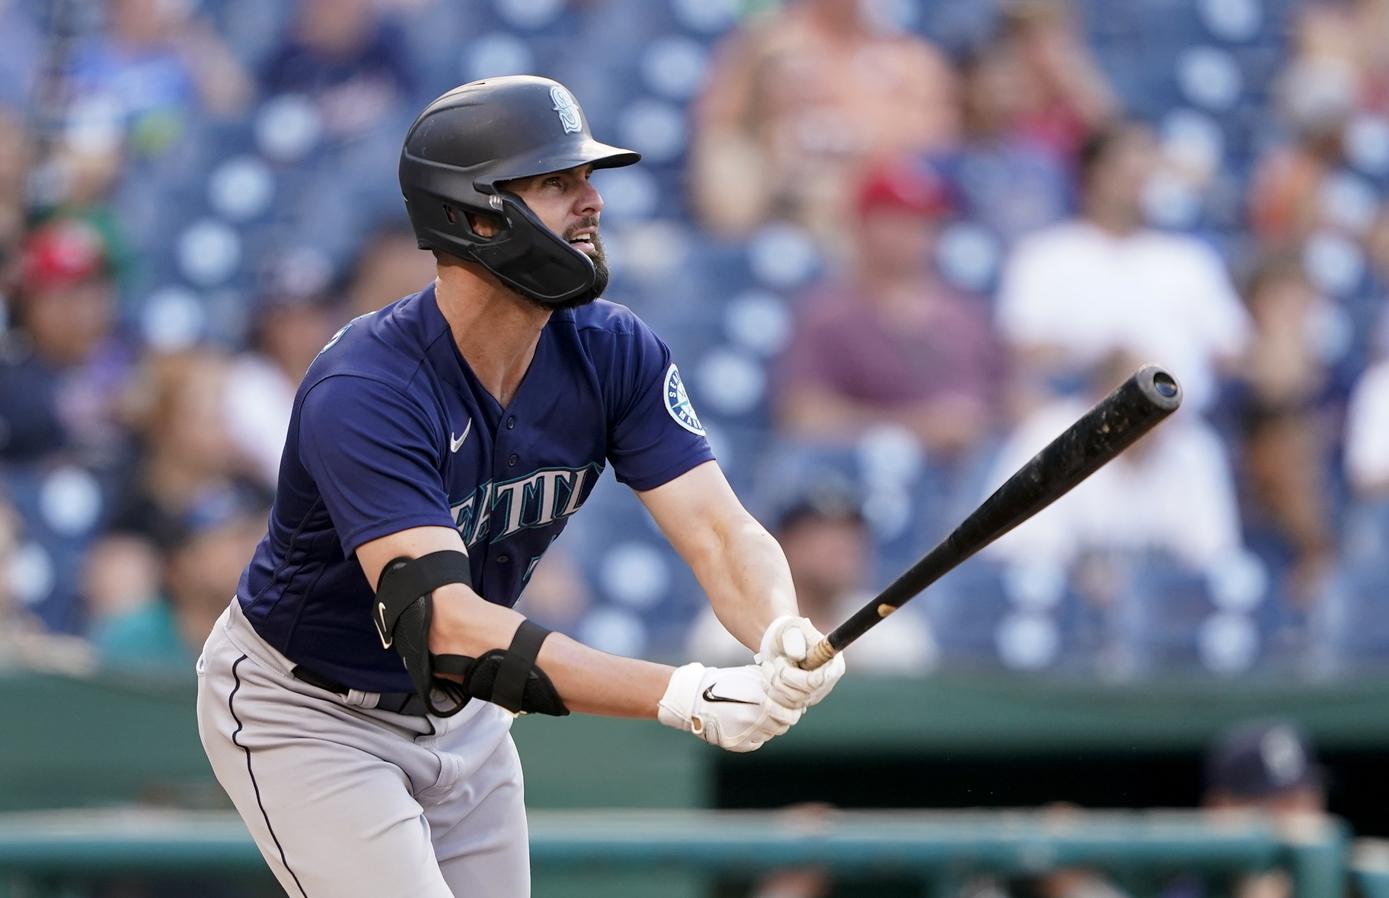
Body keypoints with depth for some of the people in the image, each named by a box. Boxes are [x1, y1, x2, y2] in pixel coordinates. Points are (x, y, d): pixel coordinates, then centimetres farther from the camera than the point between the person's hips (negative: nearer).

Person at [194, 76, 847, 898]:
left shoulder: (616, 353, -12)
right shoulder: (363, 393, -33)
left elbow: (722, 532, -21)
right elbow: (441, 622, -43)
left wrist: (784, 640, -46)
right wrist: (681, 698, -52)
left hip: (461, 709, 7)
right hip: (308, 717, -7)